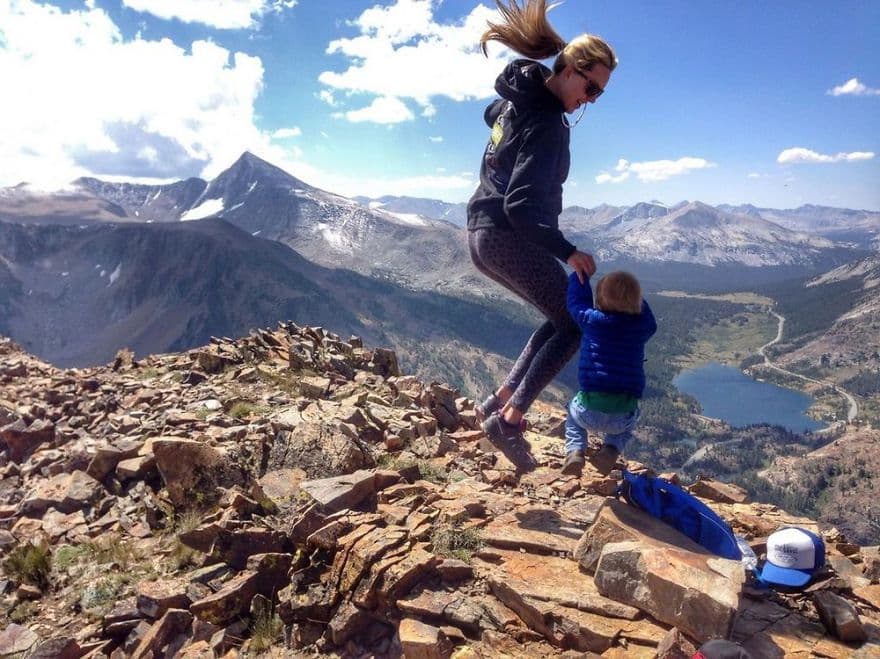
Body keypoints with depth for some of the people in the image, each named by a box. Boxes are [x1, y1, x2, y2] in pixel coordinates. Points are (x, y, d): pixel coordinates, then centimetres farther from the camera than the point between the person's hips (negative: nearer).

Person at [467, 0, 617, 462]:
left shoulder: (518, 95, 11)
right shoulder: (547, 123, -18)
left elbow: (492, 114, 38)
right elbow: (521, 206, -25)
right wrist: (567, 252, -24)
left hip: (484, 234, 10)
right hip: (510, 238, -10)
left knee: (561, 317, 19)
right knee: (574, 324, -1)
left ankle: (499, 401, 15)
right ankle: (509, 419, -5)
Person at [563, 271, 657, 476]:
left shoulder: (590, 319, -3)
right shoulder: (642, 326, 1)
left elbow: (577, 300, 16)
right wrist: (632, 297, 26)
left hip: (589, 413, -1)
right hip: (622, 416, 1)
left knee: (573, 411, 33)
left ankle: (575, 451, 7)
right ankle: (611, 450, 8)